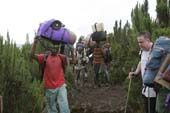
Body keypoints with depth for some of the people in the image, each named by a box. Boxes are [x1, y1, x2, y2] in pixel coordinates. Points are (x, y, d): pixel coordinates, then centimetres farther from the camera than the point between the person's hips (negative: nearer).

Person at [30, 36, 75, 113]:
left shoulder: (61, 57, 3)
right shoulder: (45, 57, -1)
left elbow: (73, 61, -5)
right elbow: (32, 55, -14)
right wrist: (35, 43, -27)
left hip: (61, 86, 0)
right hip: (49, 88, 0)